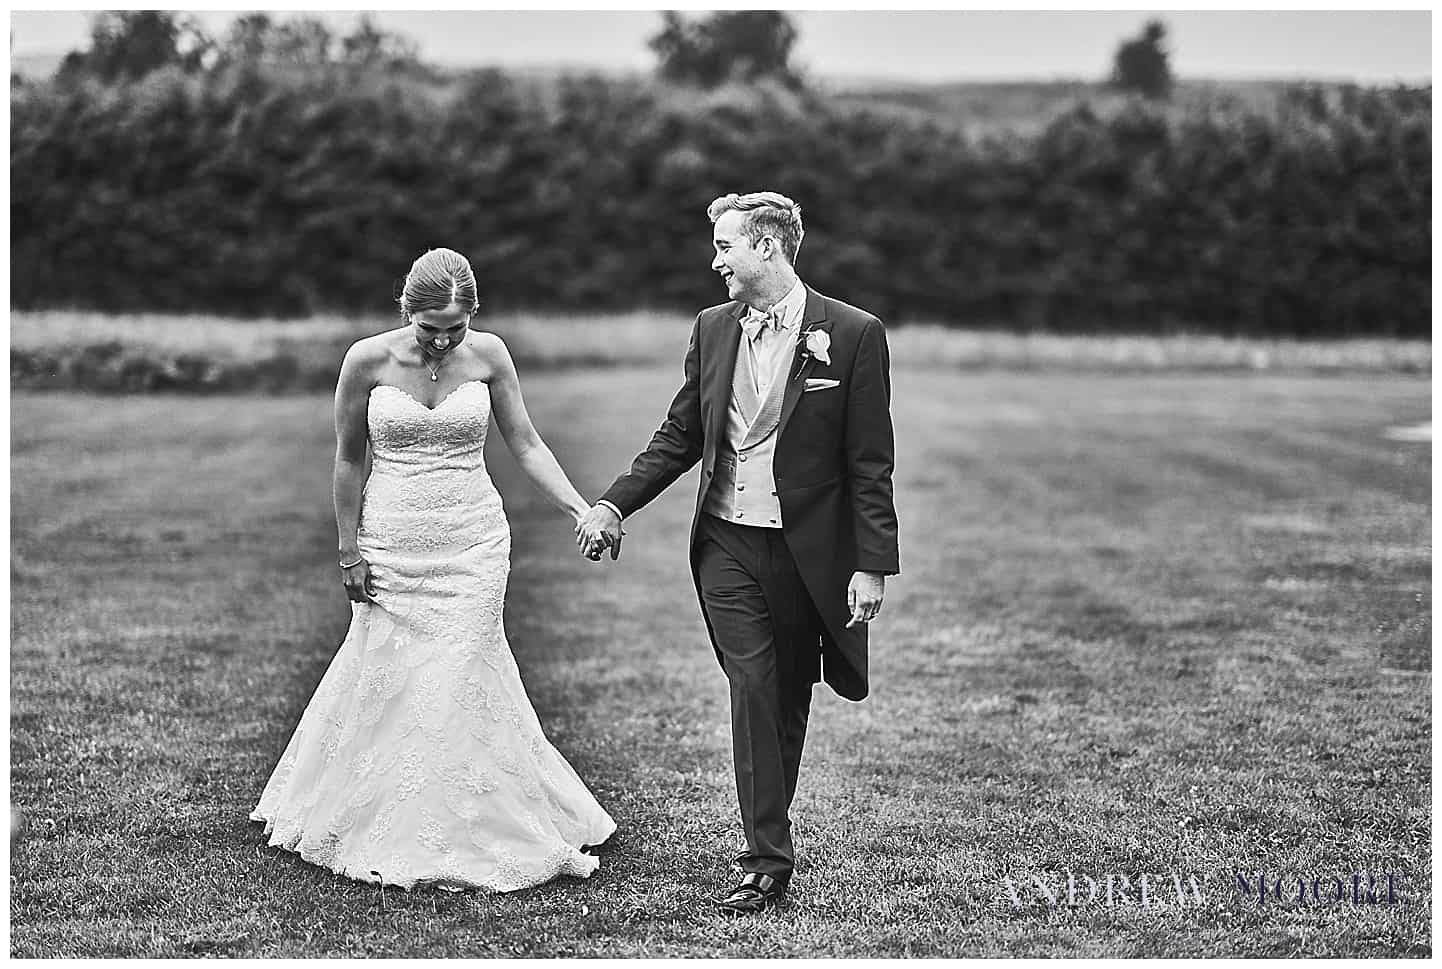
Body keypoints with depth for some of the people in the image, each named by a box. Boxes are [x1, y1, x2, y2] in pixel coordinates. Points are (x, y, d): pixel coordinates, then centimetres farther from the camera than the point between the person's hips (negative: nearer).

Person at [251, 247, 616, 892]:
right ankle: (386, 831, 20)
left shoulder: (487, 355, -3)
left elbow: (525, 445, 1)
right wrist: (349, 551, -1)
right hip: (391, 548, 0)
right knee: (388, 687, 3)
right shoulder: (368, 360, -7)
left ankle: (455, 836, 9)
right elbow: (348, 460, 1)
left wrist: (581, 509, -11)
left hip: (472, 547, 0)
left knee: (456, 687, -3)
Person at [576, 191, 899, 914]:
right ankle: (767, 861, -3)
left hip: (808, 550, -2)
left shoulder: (852, 335, -7)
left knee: (789, 698, 9)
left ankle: (770, 835, 26)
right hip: (728, 545, 3)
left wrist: (872, 563, -11)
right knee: (753, 692, -6)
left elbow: (870, 464, -7)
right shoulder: (713, 329, 6)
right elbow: (680, 437, 14)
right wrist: (614, 504, 3)